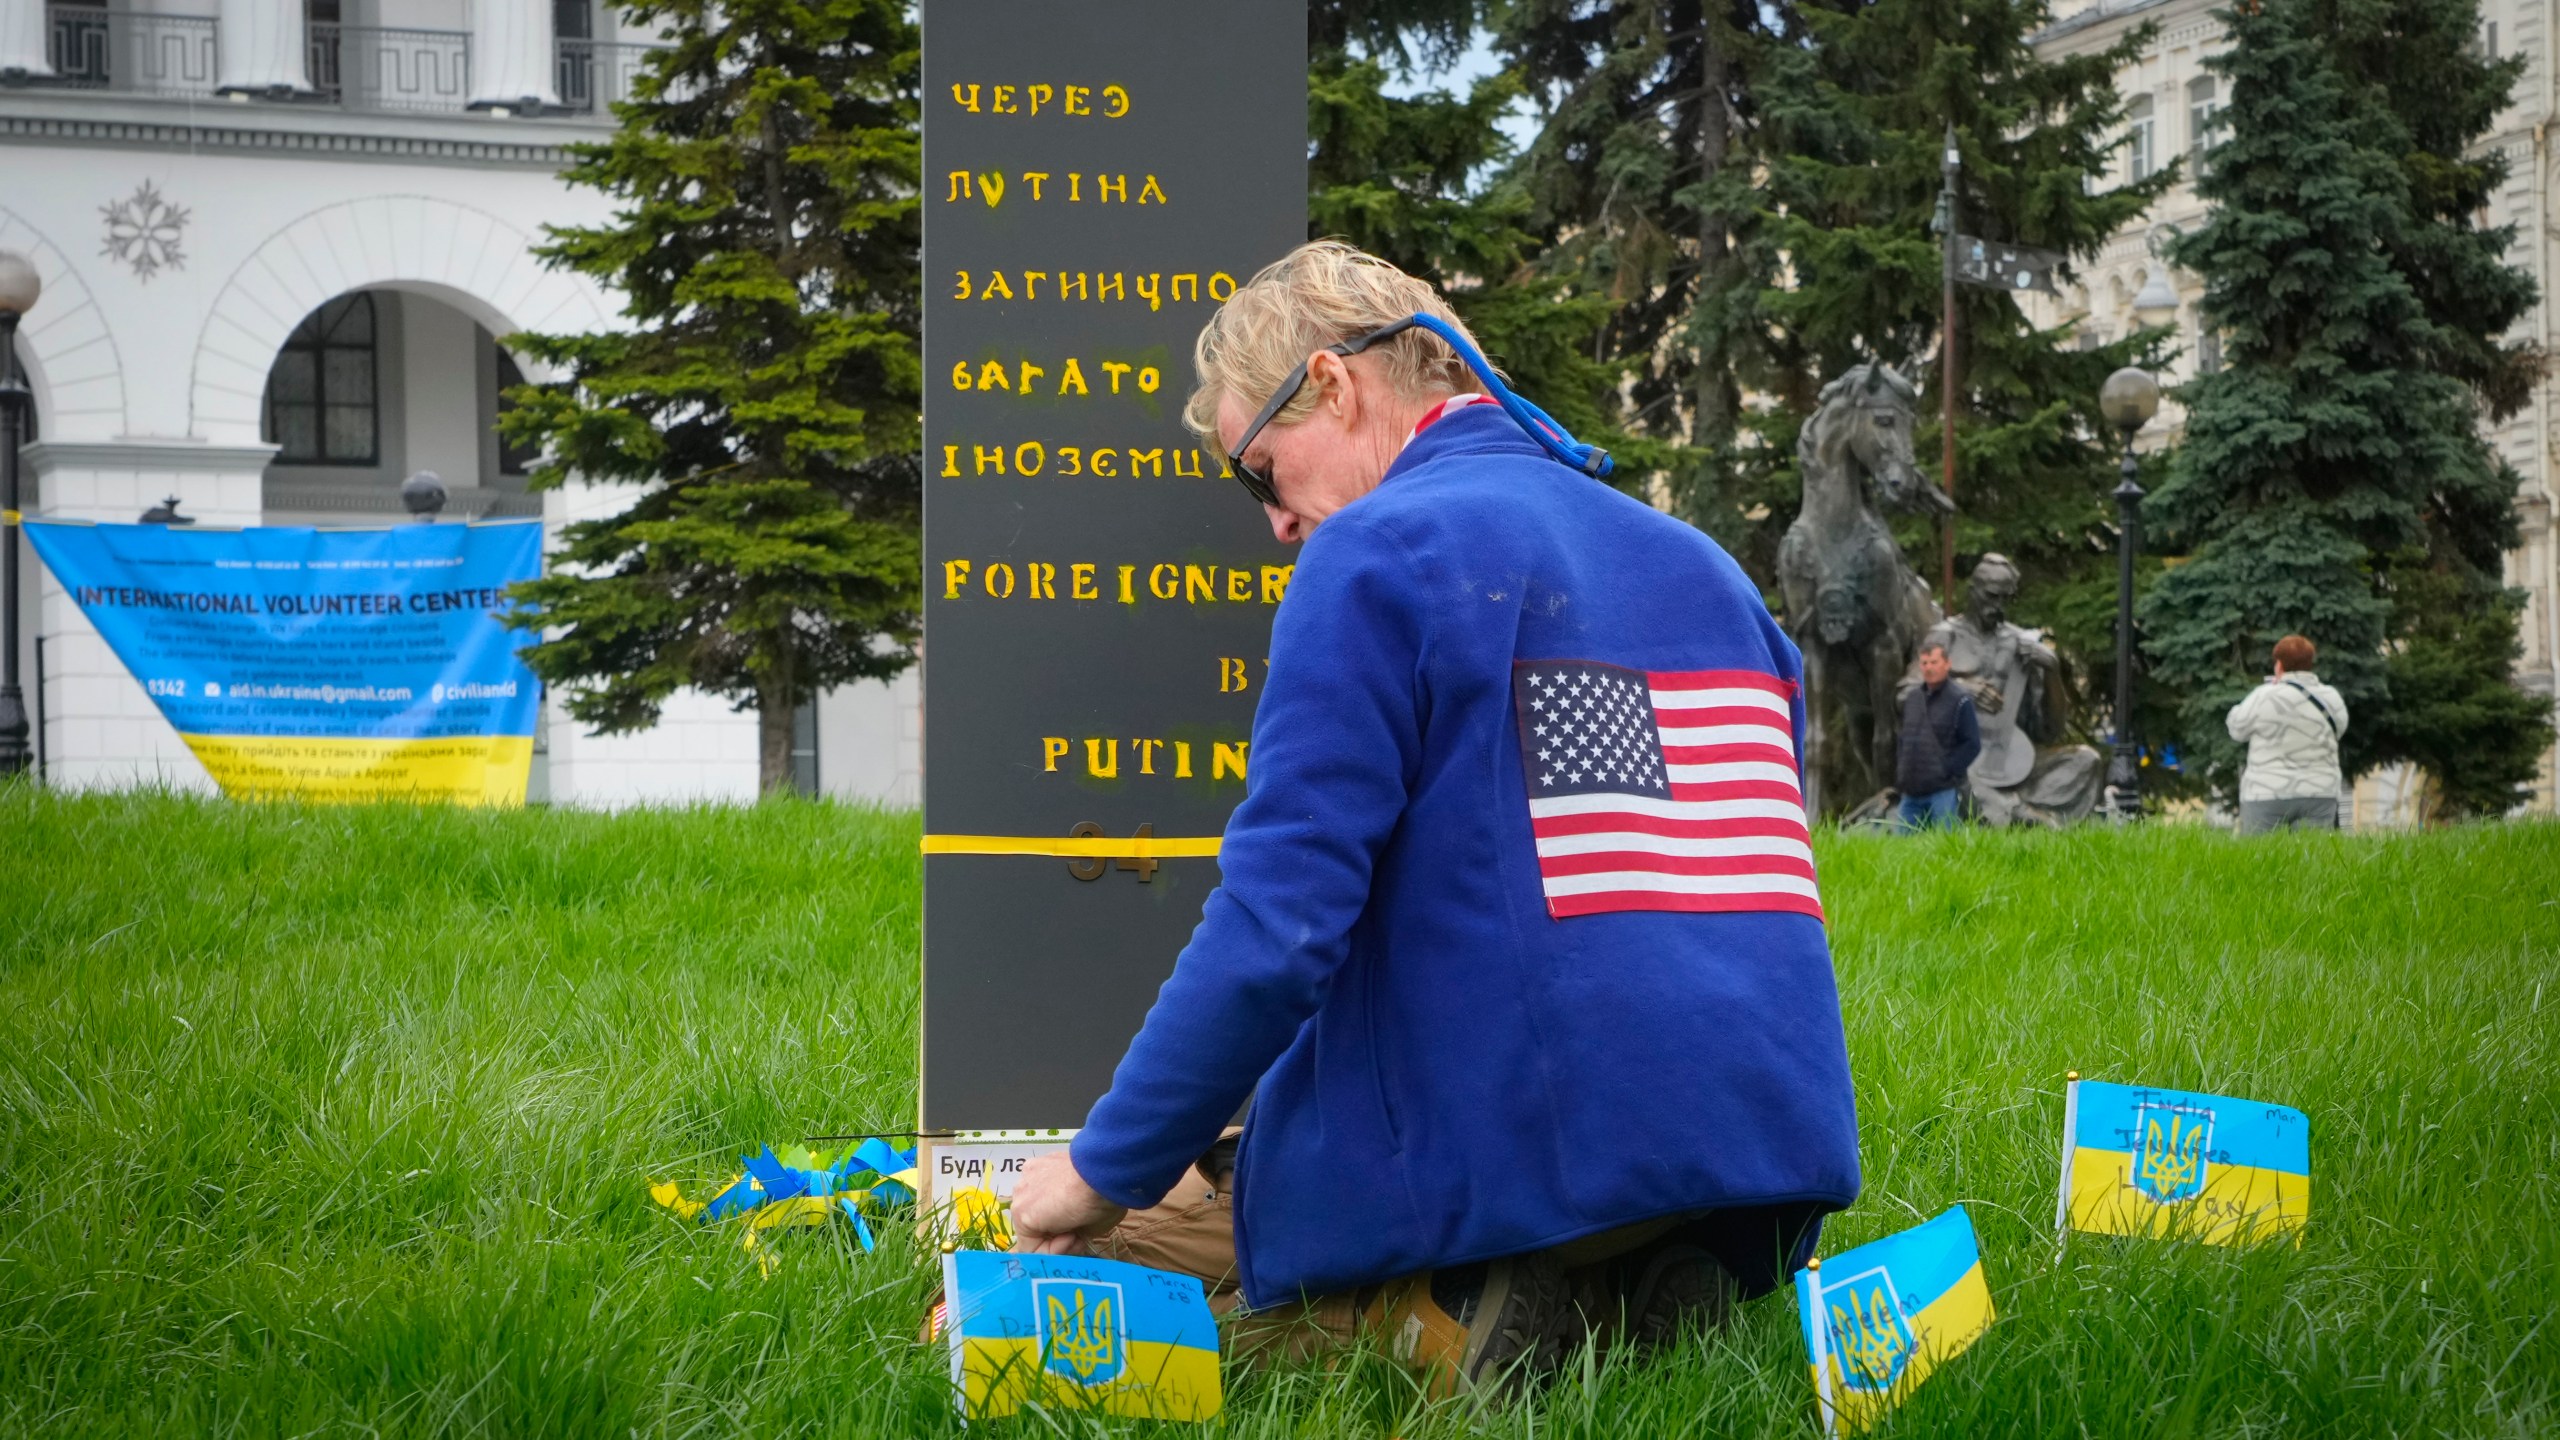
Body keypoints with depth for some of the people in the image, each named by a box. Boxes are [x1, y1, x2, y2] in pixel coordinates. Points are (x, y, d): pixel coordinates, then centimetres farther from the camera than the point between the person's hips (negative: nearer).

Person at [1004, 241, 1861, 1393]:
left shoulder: (1375, 555, -8)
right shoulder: (1704, 564, 17)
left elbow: (1275, 927, -16)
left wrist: (1107, 1169, -4)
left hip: (1524, 1161, -7)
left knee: (1098, 1234, 11)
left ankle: (1419, 1318, -11)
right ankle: (1624, 1296, 5)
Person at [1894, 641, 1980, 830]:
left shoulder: (1959, 701, -5)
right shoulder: (1910, 697, 14)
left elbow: (1973, 744, -8)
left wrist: (1947, 770, -13)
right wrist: (1899, 772, 11)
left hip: (1943, 791, -6)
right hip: (1911, 791, 6)